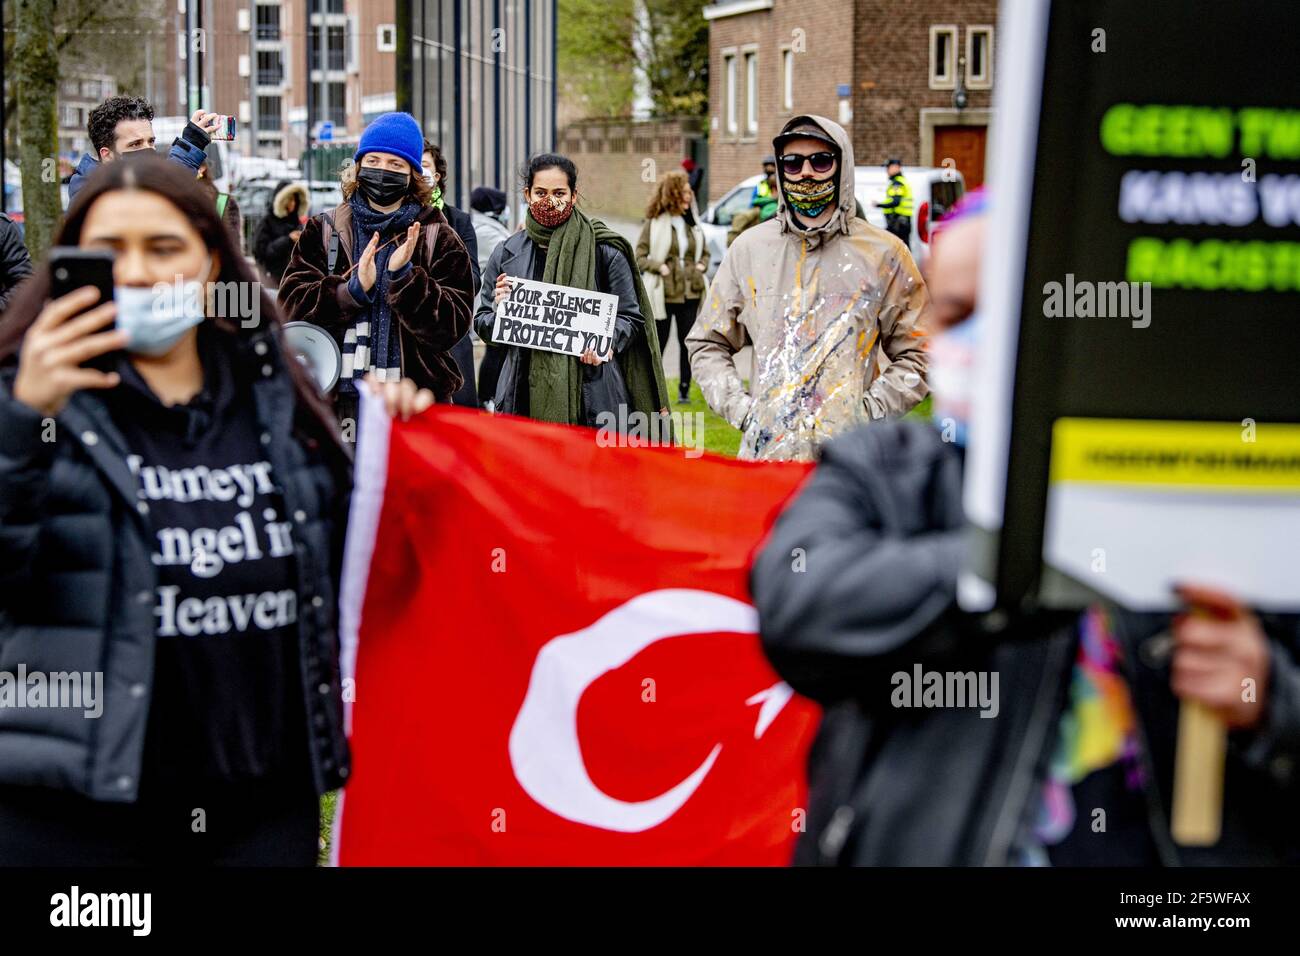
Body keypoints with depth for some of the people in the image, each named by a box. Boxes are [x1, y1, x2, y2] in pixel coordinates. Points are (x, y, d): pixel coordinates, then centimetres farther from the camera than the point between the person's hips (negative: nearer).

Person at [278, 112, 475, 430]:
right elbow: (292, 304, 1)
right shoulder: (323, 232, 13)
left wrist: (404, 276, -17)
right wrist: (353, 289, -14)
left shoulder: (440, 240, 8)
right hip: (335, 400, 1)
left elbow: (451, 326, -4)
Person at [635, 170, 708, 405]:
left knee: (688, 342, 5)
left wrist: (702, 265, 2)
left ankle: (684, 389, 14)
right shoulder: (654, 223, -5)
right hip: (663, 294, -4)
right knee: (658, 342, 5)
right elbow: (639, 257, -4)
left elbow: (705, 252, 22)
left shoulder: (693, 225, 9)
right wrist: (660, 267, -17)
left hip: (690, 293, 4)